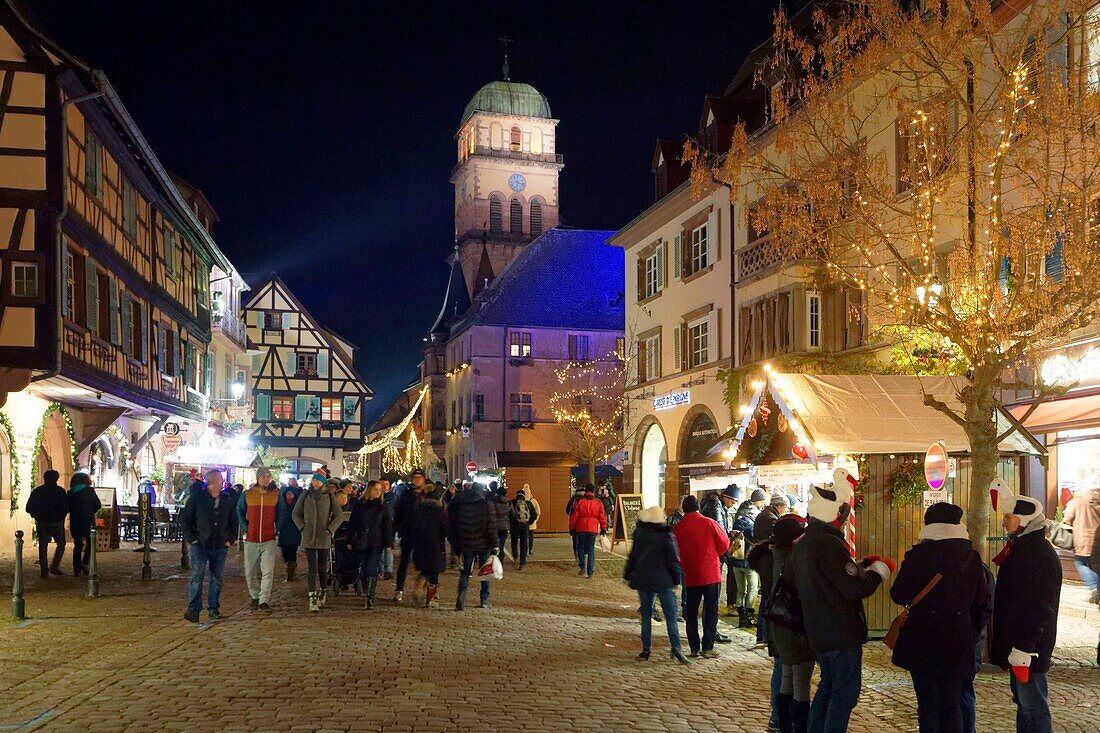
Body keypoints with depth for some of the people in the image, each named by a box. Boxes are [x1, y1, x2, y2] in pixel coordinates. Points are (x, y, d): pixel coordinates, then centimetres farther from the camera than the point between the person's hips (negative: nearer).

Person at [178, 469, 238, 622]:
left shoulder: (228, 499, 6)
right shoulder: (197, 497, -4)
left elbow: (234, 521, 17)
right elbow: (184, 519, 1)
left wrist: (231, 539, 8)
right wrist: (190, 538, -5)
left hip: (220, 546, 4)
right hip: (200, 545, -4)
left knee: (217, 579, 7)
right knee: (197, 576, -12)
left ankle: (213, 610, 16)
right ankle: (193, 610, -10)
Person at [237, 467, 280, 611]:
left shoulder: (276, 494, 3)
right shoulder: (247, 494, 3)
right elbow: (239, 512, 12)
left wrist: (277, 529, 2)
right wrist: (245, 528, 2)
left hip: (269, 540, -1)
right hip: (251, 539, 1)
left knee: (268, 572, -10)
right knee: (250, 572, 9)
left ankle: (264, 600, -8)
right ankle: (255, 597, 27)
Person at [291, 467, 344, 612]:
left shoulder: (330, 496, 1)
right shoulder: (306, 495, 5)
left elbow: (339, 516, 3)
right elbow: (296, 514, 12)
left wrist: (330, 529, -5)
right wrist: (303, 527, 0)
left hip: (324, 539, 0)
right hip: (308, 538, 0)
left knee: (322, 568, 6)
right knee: (312, 568, -7)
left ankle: (323, 594, 30)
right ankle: (313, 600, -8)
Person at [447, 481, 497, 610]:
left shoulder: (459, 505, 1)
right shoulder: (486, 505, -7)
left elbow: (453, 526, 6)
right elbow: (492, 528, -9)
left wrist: (456, 545, 13)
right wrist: (494, 545, -6)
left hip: (466, 545, 2)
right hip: (484, 545, -2)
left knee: (465, 572, 8)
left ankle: (461, 598, -11)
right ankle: (485, 600, 14)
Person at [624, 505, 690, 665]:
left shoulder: (639, 534, 0)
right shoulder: (667, 536, -10)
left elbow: (633, 557, 7)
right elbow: (673, 560, -7)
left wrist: (628, 575, 16)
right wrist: (676, 579, 2)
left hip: (642, 580, 3)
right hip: (663, 581, -3)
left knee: (646, 616, 12)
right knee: (671, 616, -1)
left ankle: (646, 649, 12)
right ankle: (676, 648, -12)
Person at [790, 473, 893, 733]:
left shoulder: (802, 544, 10)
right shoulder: (829, 543, -21)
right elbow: (855, 587, -23)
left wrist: (860, 566, 13)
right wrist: (880, 571, -5)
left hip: (818, 631, 9)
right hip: (842, 632, -9)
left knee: (828, 686, 20)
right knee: (846, 691, -1)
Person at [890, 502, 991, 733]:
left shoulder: (918, 555, -12)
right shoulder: (972, 557, 0)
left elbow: (898, 595, -11)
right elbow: (982, 599, 5)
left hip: (922, 638, -3)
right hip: (959, 639, 3)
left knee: (928, 705, 5)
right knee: (951, 705, 14)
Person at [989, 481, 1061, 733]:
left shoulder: (1040, 555, -19)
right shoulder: (1022, 547, 12)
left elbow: (1038, 607, -23)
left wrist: (1023, 647, -23)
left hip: (1028, 646, -10)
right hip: (1017, 642, 10)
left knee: (1032, 706, -6)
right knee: (1023, 701, 18)